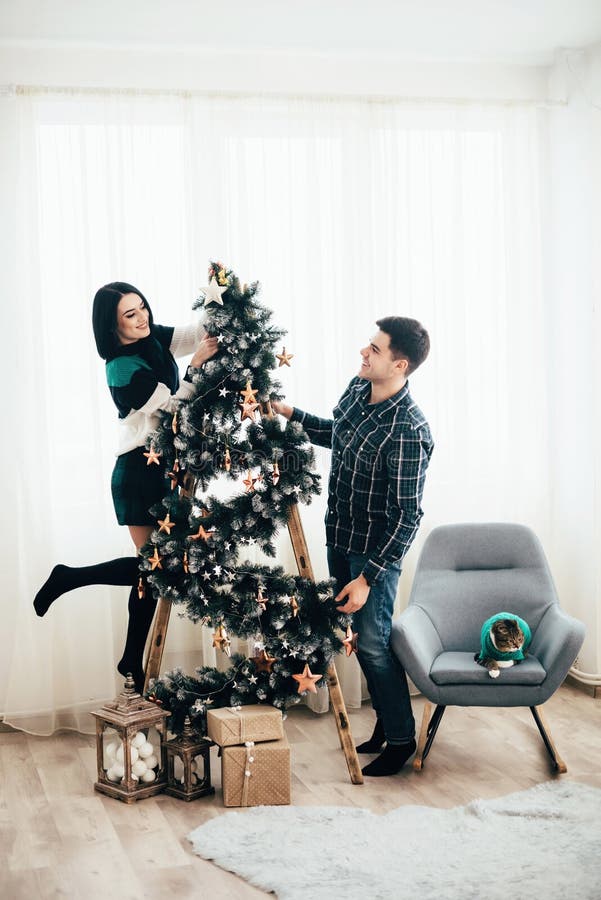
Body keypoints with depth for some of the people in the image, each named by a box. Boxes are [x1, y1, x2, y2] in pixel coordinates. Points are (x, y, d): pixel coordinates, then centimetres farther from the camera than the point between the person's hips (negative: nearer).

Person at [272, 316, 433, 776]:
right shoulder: (358, 388, -2)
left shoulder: (408, 432, -28)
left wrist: (368, 577, -24)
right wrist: (291, 414, 11)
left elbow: (407, 514, -25)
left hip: (375, 549, -8)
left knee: (373, 643, -1)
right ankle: (386, 720, 33)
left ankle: (401, 738, 17)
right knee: (360, 635, 17)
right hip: (339, 534, 8)